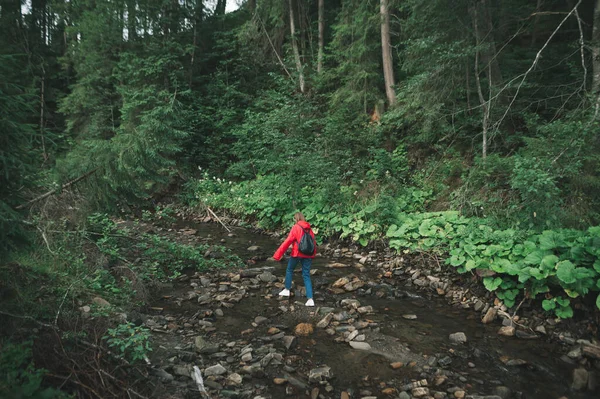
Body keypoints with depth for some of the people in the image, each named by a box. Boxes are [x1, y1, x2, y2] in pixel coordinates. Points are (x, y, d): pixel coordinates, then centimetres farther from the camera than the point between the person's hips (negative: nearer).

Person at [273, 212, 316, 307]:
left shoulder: (296, 228, -8)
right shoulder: (309, 228, 6)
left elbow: (287, 242, -11)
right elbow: (313, 241, 9)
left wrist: (278, 254, -8)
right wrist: (313, 255, 20)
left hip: (297, 253, -4)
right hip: (308, 255, 4)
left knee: (289, 270, 21)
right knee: (306, 275, 6)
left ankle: (287, 290, 29)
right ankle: (310, 299, -2)